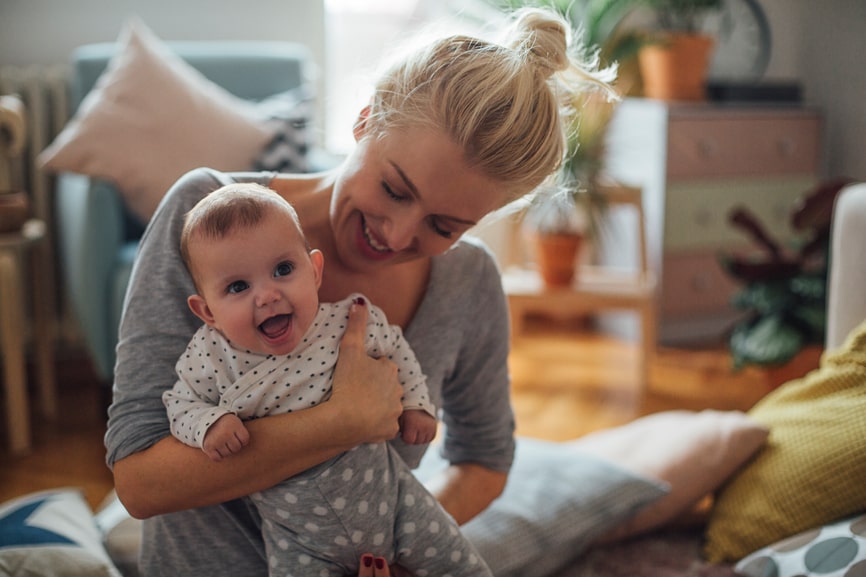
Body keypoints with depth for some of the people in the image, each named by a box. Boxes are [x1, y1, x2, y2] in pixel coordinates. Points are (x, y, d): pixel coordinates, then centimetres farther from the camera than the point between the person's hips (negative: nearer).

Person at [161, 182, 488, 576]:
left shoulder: (349, 323, -16)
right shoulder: (210, 359, -18)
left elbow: (396, 349, 4)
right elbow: (179, 403, -3)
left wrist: (415, 404, 3)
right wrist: (209, 424, -22)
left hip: (390, 495, 1)